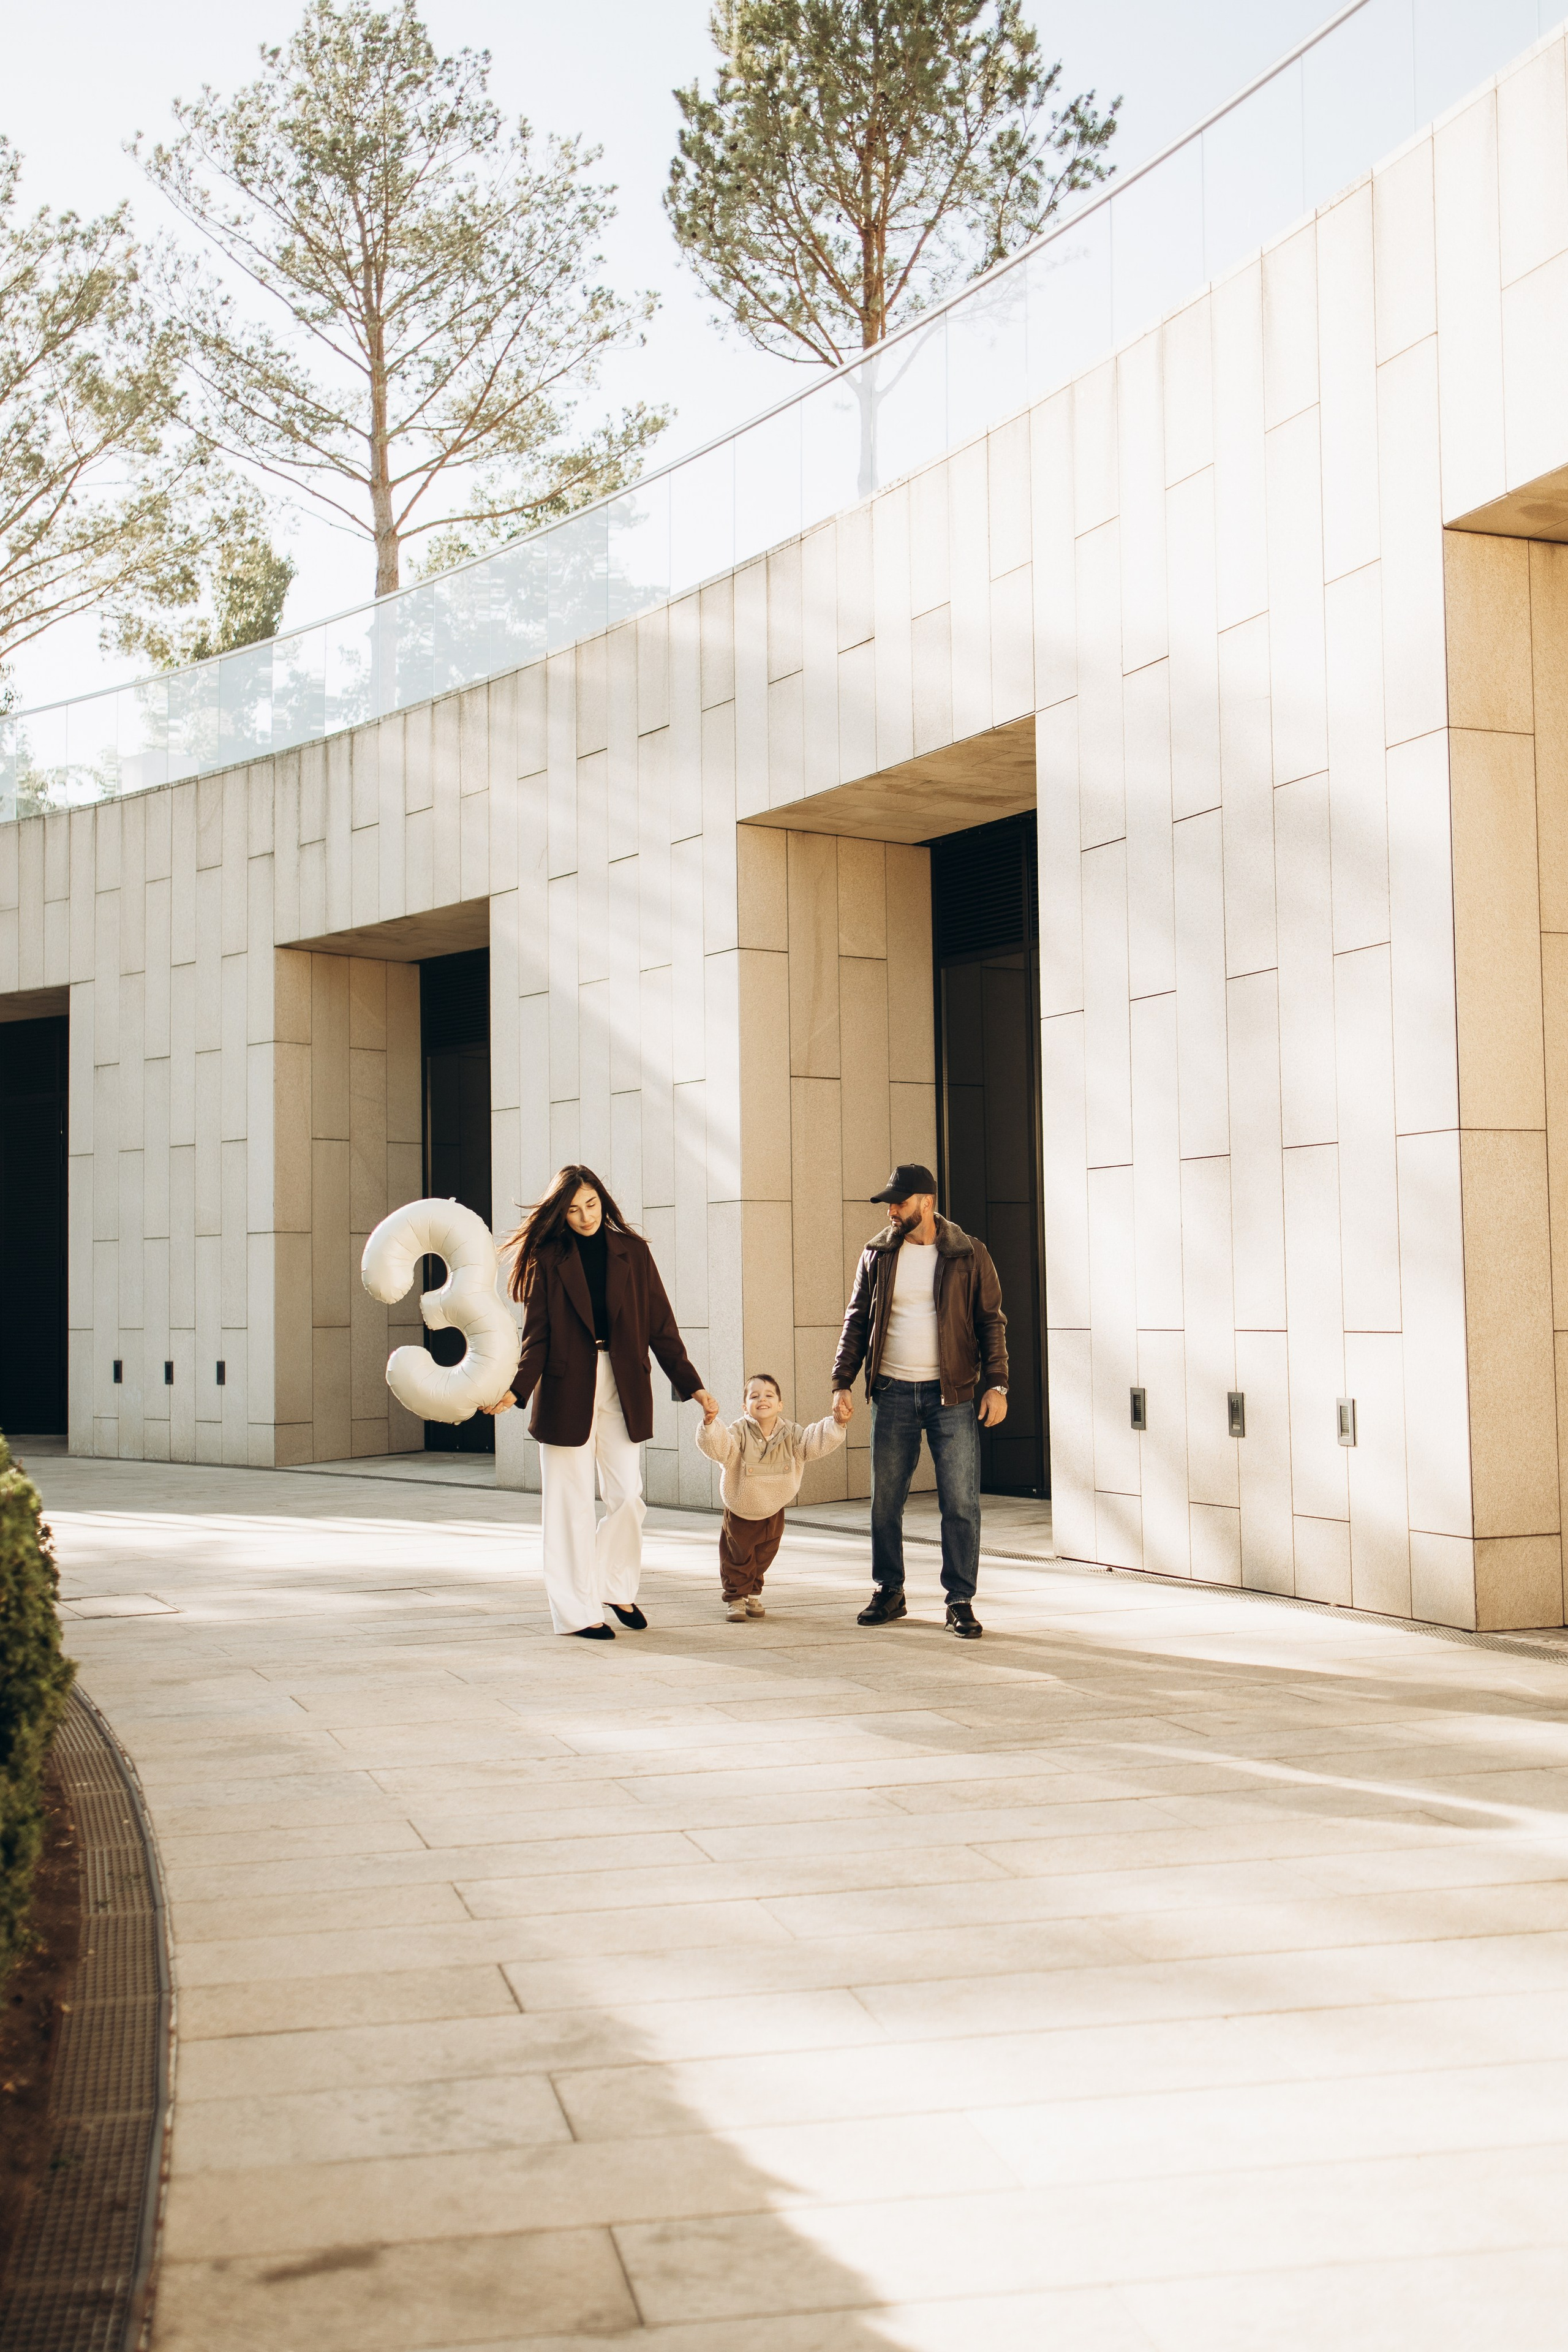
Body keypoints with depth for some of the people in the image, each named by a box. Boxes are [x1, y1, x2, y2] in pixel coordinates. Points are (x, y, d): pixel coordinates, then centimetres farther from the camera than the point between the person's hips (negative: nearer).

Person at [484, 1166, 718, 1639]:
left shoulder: (632, 1252, 5)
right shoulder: (548, 1258, 0)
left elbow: (660, 1326, 7)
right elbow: (537, 1337, -2)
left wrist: (693, 1386, 3)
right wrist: (517, 1389, -17)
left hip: (624, 1391, 2)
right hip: (567, 1392, -2)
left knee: (628, 1498, 0)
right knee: (572, 1506, 1)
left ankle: (617, 1587, 23)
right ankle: (578, 1611, 10)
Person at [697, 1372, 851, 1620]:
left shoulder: (791, 1434, -10)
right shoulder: (739, 1433, -21)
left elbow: (817, 1442, -13)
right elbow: (718, 1448, -35)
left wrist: (836, 1423, -28)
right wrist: (710, 1424, -53)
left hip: (774, 1512, 3)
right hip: (740, 1512, -3)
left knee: (764, 1556, 17)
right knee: (738, 1556, 6)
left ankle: (753, 1594, 36)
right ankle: (735, 1597, 23)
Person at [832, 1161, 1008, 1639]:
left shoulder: (968, 1254, 0)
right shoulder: (878, 1254, 6)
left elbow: (991, 1322, 2)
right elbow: (857, 1320, 10)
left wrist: (996, 1384, -7)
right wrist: (843, 1382, 2)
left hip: (953, 1394, -2)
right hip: (893, 1394, 2)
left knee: (961, 1503, -4)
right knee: (885, 1501, 7)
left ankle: (961, 1602, 6)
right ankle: (889, 1593, 21)